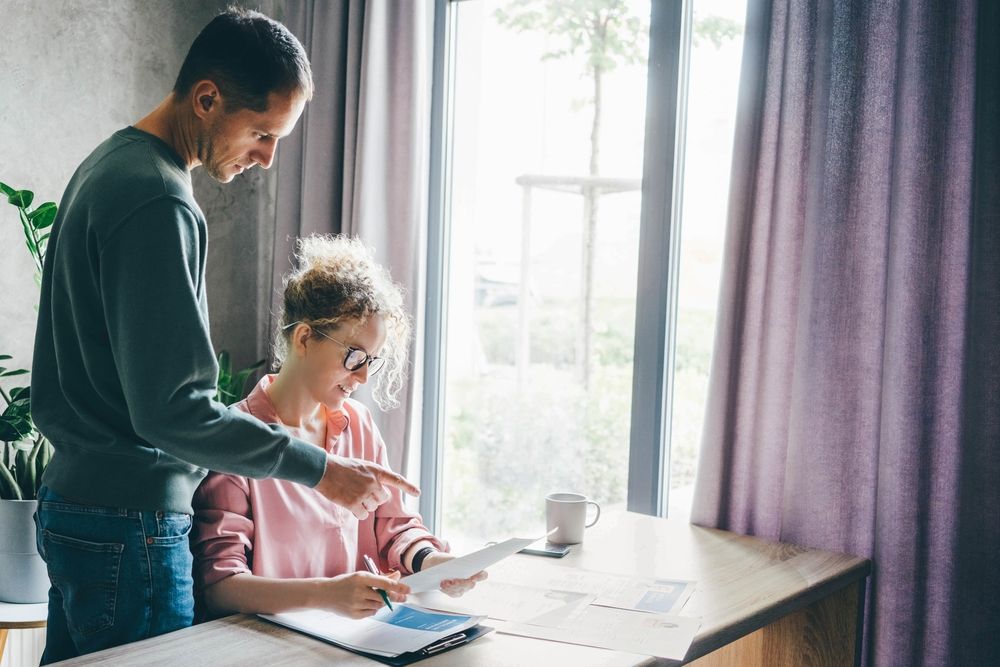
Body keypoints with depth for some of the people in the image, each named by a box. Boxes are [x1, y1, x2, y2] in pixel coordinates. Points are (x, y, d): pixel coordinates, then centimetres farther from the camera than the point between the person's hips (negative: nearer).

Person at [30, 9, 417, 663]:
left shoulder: (107, 166, 11)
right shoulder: (158, 204, -21)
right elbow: (170, 408, -25)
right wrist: (319, 468, -21)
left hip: (70, 504, 10)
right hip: (128, 527, -10)